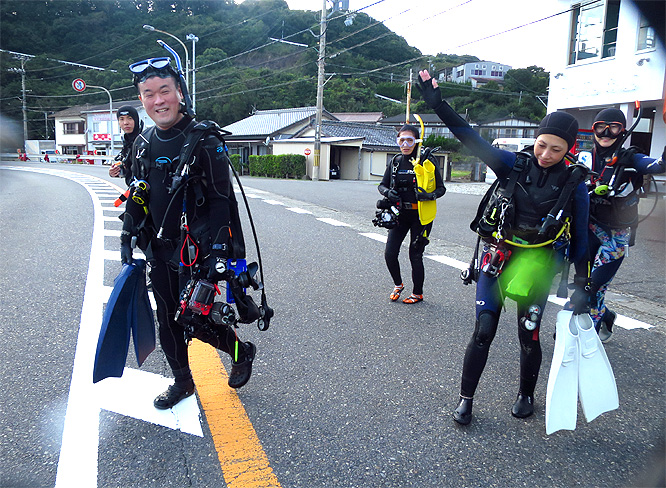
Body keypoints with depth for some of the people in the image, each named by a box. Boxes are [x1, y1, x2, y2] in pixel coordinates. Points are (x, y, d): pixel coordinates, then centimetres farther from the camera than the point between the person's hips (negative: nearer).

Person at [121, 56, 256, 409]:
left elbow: (223, 201, -15)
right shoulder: (143, 144, 7)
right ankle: (182, 382, 34)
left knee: (197, 319, -4)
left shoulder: (204, 140, -13)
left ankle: (241, 352, 25)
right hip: (158, 251, 7)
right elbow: (137, 196, 18)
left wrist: (219, 251, -21)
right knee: (168, 320, 14)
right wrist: (127, 236, 12)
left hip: (195, 250, -6)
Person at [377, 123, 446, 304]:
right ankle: (398, 285, 26)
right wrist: (388, 192, -14)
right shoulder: (395, 162, 5)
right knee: (390, 253, -1)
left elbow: (441, 188, -7)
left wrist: (430, 195, -28)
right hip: (400, 214, 4)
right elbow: (382, 185, 9)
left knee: (415, 255, -1)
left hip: (421, 215, -4)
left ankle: (418, 293, 20)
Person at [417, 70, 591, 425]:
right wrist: (436, 103, -17)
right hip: (498, 255, 0)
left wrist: (583, 286, -1)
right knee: (484, 330, -1)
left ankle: (526, 395, 35)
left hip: (537, 263, 0)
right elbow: (471, 139, -10)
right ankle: (466, 398, 17)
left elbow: (580, 240, 2)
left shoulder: (574, 185, -3)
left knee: (529, 335, 6)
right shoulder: (515, 165, -3)